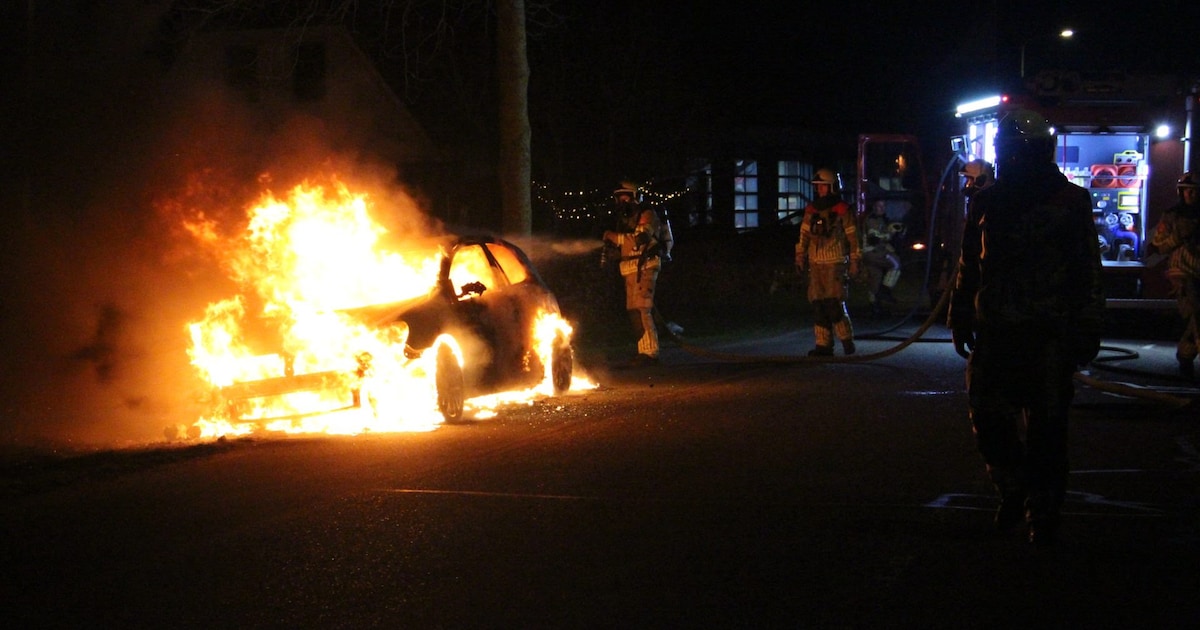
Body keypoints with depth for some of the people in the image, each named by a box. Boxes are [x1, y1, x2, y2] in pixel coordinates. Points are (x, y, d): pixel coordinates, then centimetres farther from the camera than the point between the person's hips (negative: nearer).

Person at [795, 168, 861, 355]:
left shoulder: (842, 211, -3)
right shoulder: (811, 211, 11)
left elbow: (853, 237, -1)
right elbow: (804, 236, 16)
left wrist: (854, 262, -3)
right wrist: (800, 257, 11)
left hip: (834, 264, -5)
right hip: (815, 264, 5)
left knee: (834, 303, -11)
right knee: (818, 305, 3)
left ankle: (846, 339, 6)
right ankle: (824, 345, 7)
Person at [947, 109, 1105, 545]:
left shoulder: (1071, 202, 0)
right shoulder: (986, 203, 11)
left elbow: (1087, 271, 0)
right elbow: (968, 265, 18)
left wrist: (1086, 330, -4)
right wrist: (961, 317, 15)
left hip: (1049, 334, -4)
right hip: (994, 330, 4)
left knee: (1046, 424, 0)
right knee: (987, 417, 3)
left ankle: (1043, 509, 11)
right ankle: (1014, 492, 24)